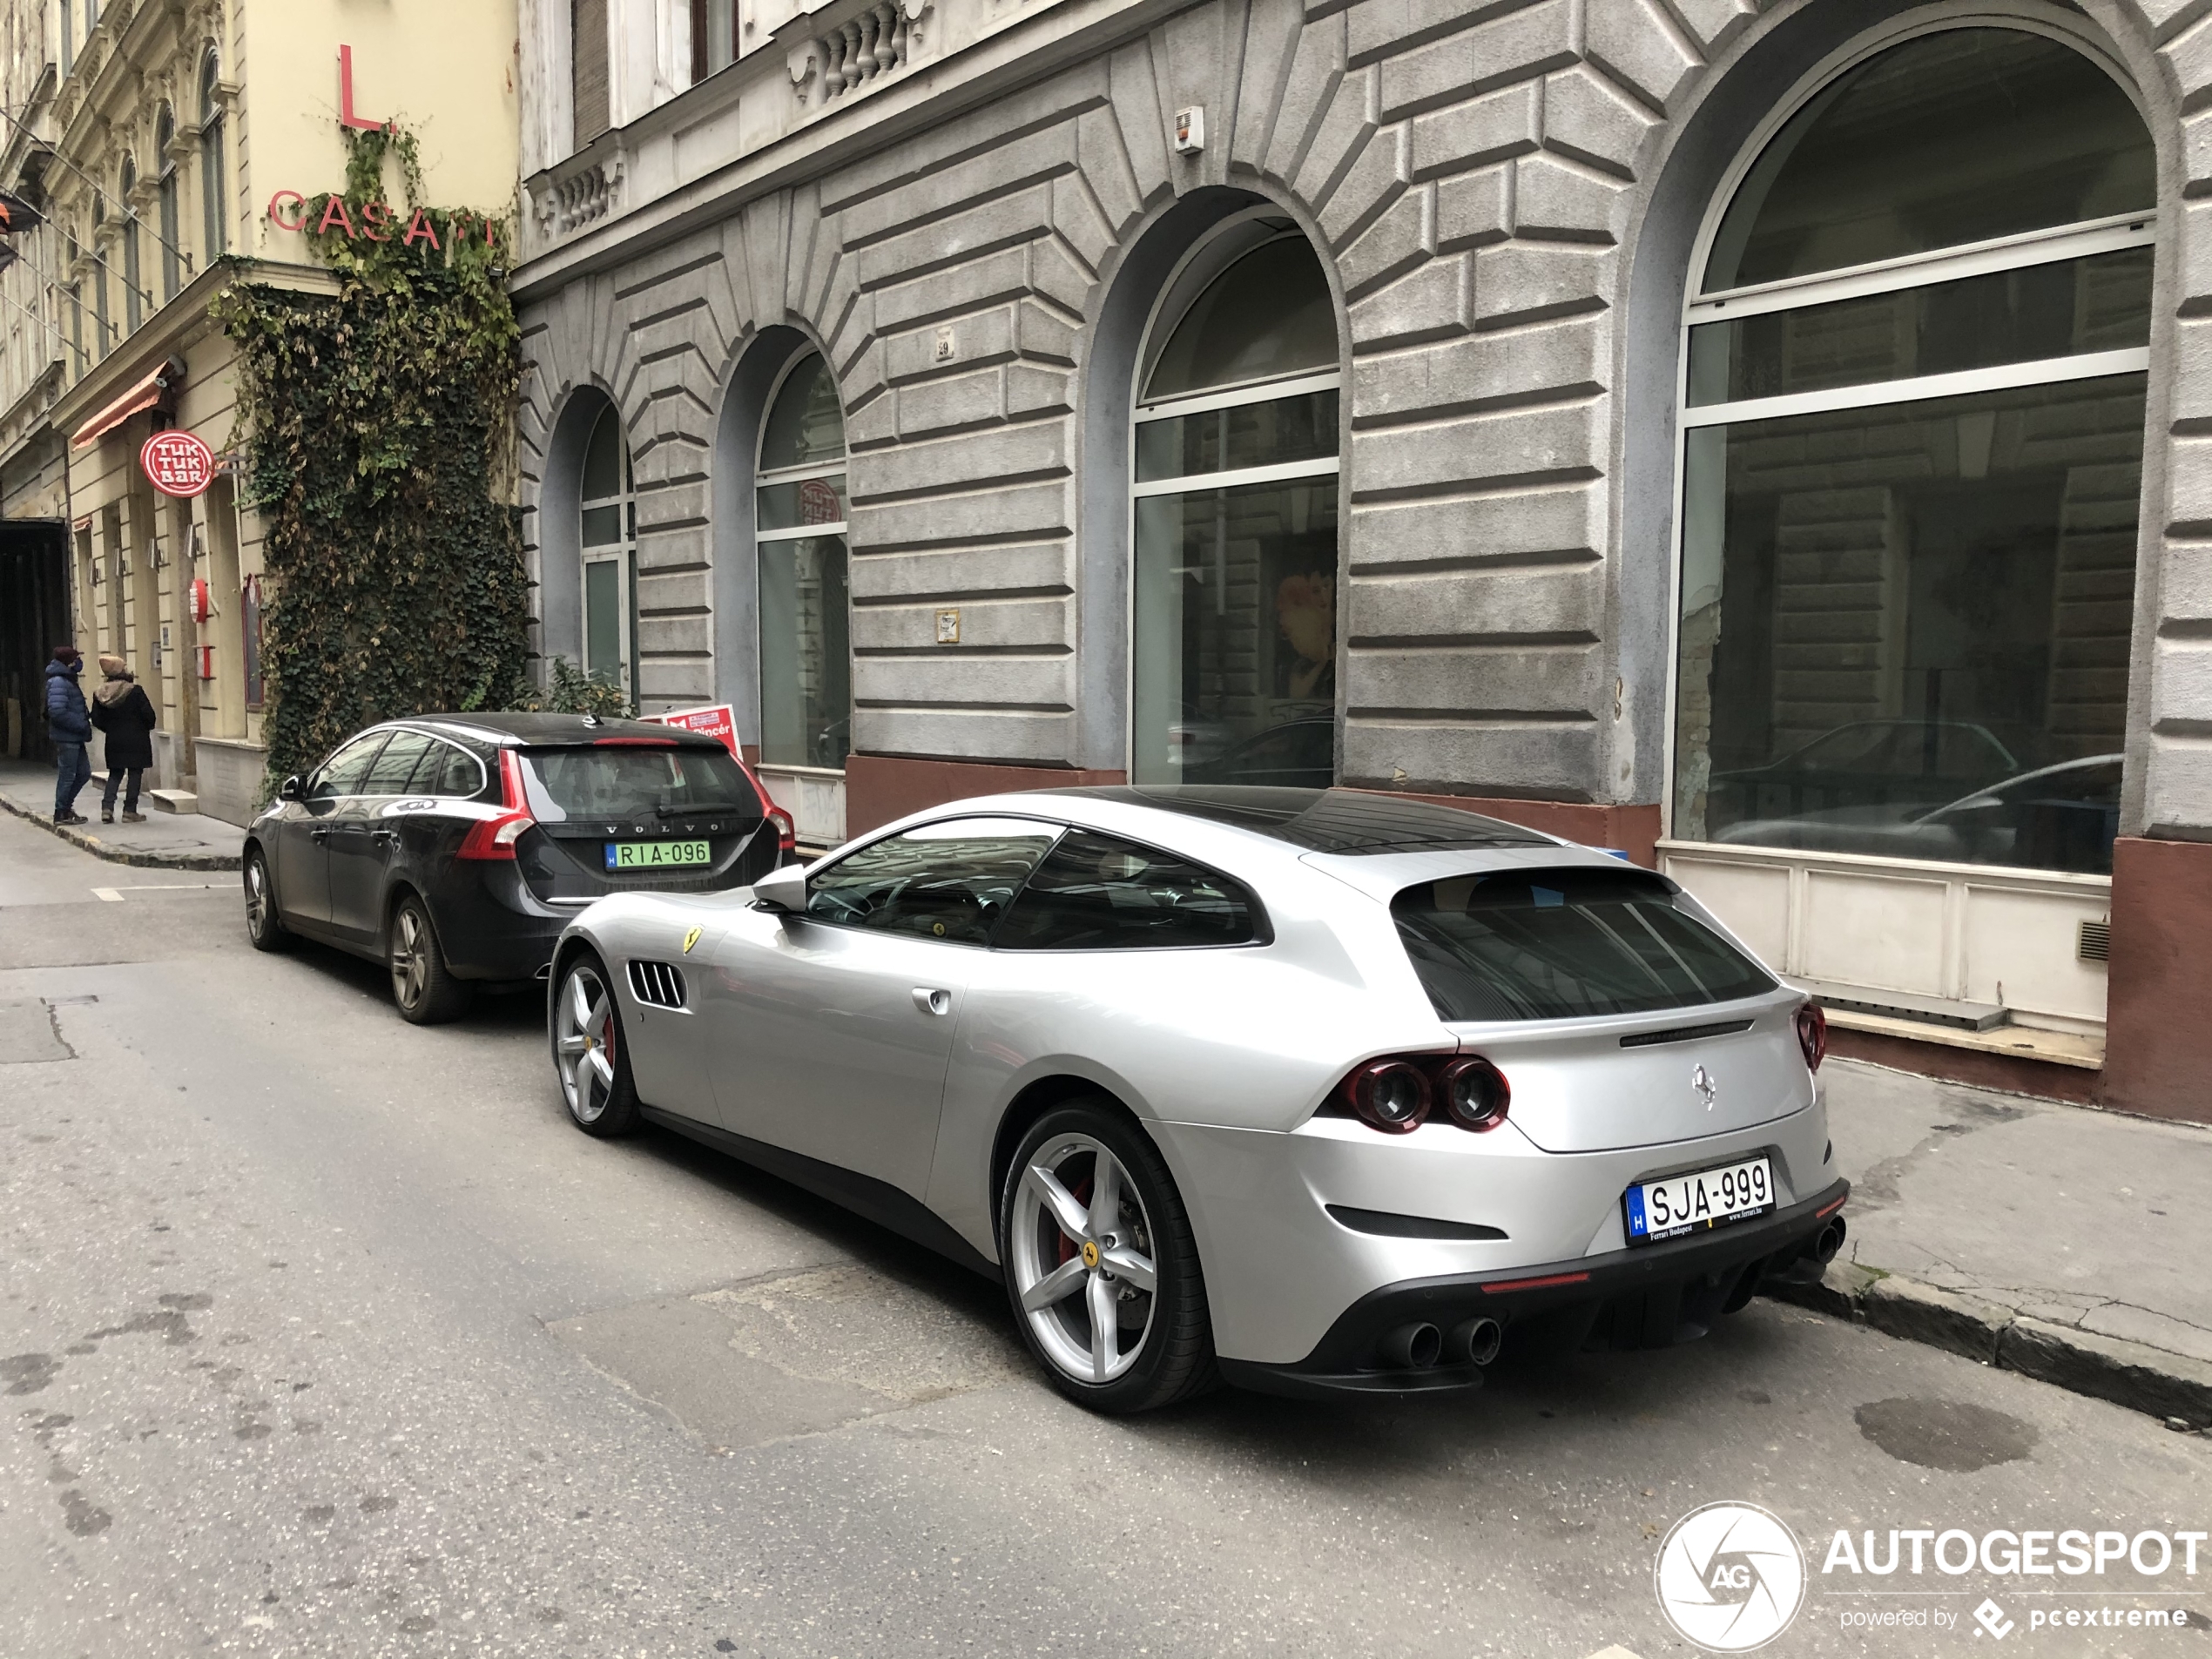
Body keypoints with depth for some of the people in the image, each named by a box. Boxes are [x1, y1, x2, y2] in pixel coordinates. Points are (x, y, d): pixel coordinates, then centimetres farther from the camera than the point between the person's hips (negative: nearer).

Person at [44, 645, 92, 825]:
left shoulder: (67, 680, 17)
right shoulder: (58, 682, -16)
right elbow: (57, 711, -26)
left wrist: (86, 715, 7)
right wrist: (81, 725, -21)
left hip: (74, 737, 10)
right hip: (65, 737, -10)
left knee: (83, 773, 14)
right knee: (67, 775, -2)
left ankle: (65, 806, 25)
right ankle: (62, 813, 7)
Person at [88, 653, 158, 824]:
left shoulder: (100, 694, 0)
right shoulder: (135, 691, -14)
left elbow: (97, 720, 3)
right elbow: (149, 715, -13)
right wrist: (149, 726, 8)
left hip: (114, 741, 5)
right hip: (136, 741, -5)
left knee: (115, 774, 15)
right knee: (135, 773, 4)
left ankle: (107, 808, 4)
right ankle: (130, 811, 3)